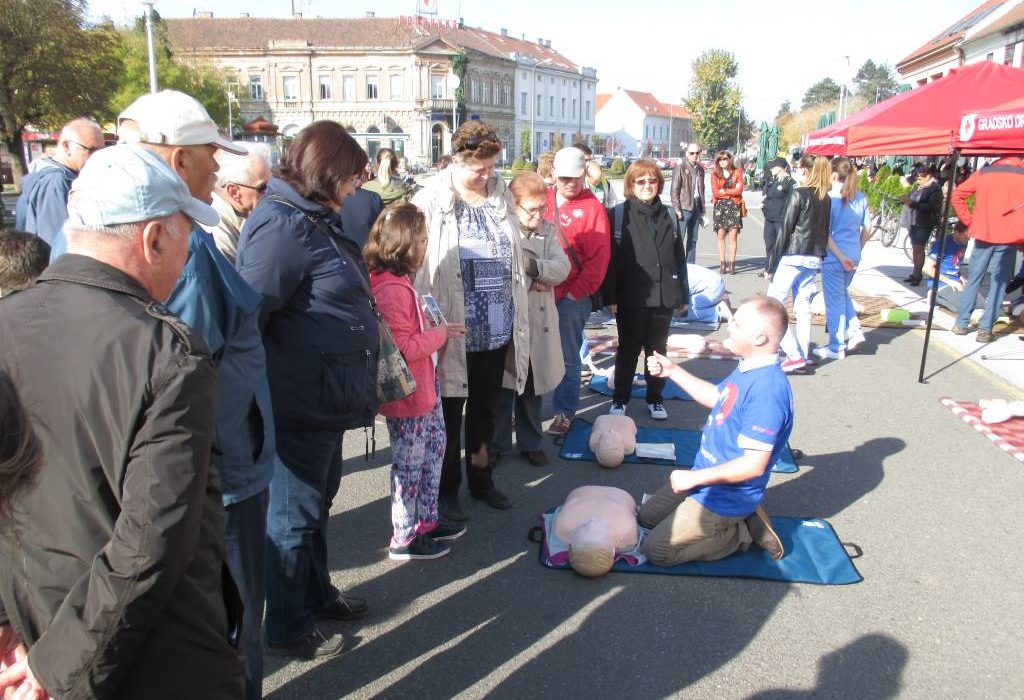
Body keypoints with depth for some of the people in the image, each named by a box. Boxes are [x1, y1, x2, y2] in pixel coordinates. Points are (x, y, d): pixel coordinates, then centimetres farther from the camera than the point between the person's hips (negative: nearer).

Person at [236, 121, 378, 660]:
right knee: (293, 514, 6)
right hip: (300, 404, -10)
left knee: (318, 500, 23)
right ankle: (288, 629, 25)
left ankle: (317, 593, 43)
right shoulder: (284, 225, -19)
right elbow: (247, 316, -23)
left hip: (326, 398, 10)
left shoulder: (315, 221, 13)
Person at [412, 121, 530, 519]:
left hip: (496, 330, 5)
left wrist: (518, 319, 12)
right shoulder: (431, 201, -10)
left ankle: (481, 478, 38)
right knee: (450, 413, 11)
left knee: (484, 409, 19)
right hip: (453, 331, -4)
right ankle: (447, 489, 29)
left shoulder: (501, 194, 6)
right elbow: (417, 265, -10)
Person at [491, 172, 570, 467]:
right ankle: (496, 443, 25)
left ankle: (530, 442, 31)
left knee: (534, 388, 15)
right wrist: (534, 281, -15)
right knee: (502, 389, 9)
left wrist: (531, 265, -22)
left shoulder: (549, 230, 5)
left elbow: (562, 268, -6)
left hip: (539, 323, 4)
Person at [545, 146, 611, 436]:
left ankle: (564, 413, 16)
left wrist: (576, 292, -10)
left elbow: (599, 257, -7)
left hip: (572, 297, -4)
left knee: (567, 358, 5)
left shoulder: (592, 207, -3)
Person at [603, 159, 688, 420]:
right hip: (630, 298, -3)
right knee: (628, 350, 9)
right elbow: (610, 258, -7)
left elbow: (679, 257, 12)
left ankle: (655, 399, 28)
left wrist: (683, 295, 11)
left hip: (663, 297, 3)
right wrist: (610, 296, -12)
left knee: (658, 349, 13)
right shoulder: (619, 215, -4)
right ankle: (620, 399, 24)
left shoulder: (669, 215, 8)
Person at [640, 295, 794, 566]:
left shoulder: (767, 391, -32)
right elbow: (716, 397, 18)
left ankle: (744, 531, 5)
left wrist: (694, 477, -22)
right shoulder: (748, 369, -2)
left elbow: (754, 465, -30)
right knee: (646, 517, 22)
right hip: (704, 478, 9)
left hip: (725, 498, -9)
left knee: (655, 550, -7)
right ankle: (741, 518, 16)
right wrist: (672, 371, 11)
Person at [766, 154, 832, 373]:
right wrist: (819, 254, 16)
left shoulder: (798, 194, -9)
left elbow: (785, 230, -11)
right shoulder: (826, 198, 10)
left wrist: (772, 264, -7)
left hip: (792, 257, -7)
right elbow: (825, 232, 12)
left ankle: (794, 355, -6)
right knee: (803, 309, 12)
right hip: (814, 259, 7)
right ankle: (804, 354, 15)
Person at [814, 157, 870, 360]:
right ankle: (854, 330, 16)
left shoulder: (829, 198, -13)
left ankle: (836, 347, 13)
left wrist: (841, 257, -10)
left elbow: (825, 233, -16)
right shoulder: (860, 197, 3)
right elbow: (867, 228, 8)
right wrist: (857, 249, 17)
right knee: (843, 292, 27)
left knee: (834, 301, 4)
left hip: (834, 258, -6)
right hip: (853, 257, 6)